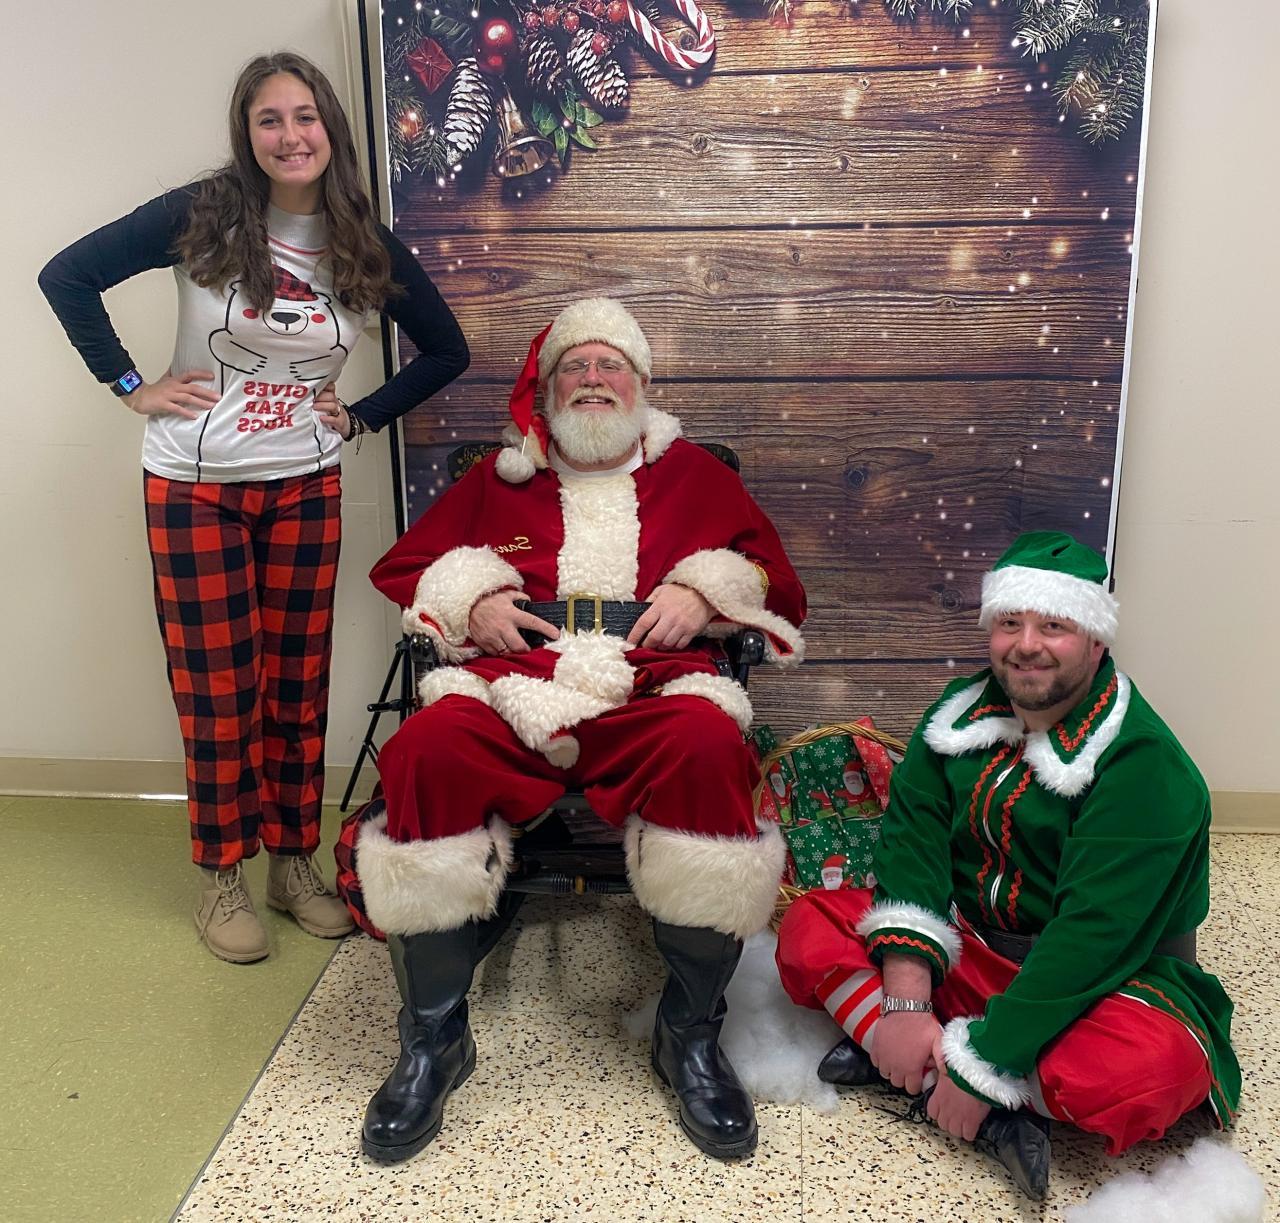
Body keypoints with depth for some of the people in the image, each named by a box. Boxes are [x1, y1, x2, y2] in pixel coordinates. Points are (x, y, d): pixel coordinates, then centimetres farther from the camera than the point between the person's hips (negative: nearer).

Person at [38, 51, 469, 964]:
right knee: (217, 689, 4)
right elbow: (67, 277, -4)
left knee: (298, 683, 8)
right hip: (195, 487, -2)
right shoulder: (204, 215, -7)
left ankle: (293, 862, 24)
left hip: (305, 488, 2)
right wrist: (130, 385, -7)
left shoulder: (367, 244, 1)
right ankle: (221, 877, 19)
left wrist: (364, 416, 2)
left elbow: (447, 351, 9)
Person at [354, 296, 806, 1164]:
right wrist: (470, 599, 6)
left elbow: (777, 583, 22)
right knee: (429, 751, -32)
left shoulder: (694, 475, 25)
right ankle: (436, 1037, -14)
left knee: (708, 750, -36)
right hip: (512, 690, 1)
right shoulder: (498, 479, 27)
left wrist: (703, 592, 2)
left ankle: (691, 1036, -16)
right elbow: (404, 566, 27)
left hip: (651, 694, -1)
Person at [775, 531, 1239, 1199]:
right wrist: (905, 1002, -22)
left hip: (1104, 981, -5)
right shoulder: (962, 712, -2)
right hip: (967, 949, 5)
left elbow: (1095, 938, -26)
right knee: (808, 926, -14)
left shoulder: (1146, 766, -21)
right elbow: (912, 840, -10)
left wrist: (982, 1063, -27)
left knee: (1142, 1069, -38)